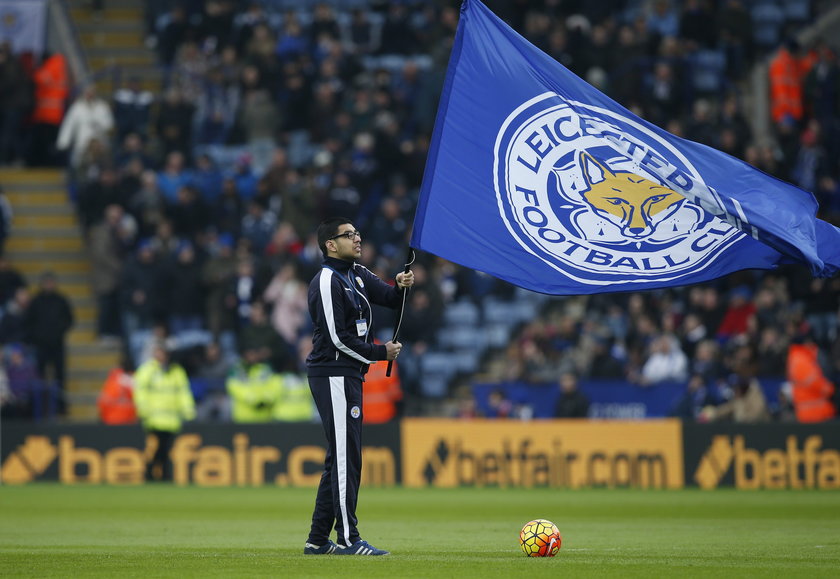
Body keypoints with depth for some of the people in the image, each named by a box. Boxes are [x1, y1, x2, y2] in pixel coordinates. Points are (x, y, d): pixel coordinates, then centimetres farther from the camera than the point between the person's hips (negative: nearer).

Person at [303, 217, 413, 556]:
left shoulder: (358, 276, 16)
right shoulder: (327, 282, -13)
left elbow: (388, 298, 8)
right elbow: (337, 338, -17)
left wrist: (401, 286, -14)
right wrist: (379, 354, -10)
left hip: (349, 375, 10)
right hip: (333, 374, -10)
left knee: (341, 459, 11)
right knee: (345, 456, -10)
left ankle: (318, 540, 15)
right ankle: (347, 539, -9)